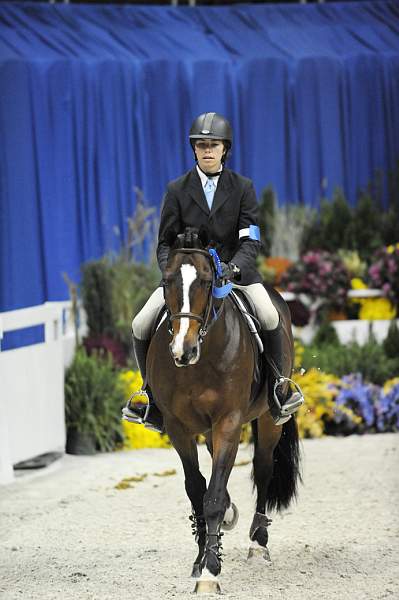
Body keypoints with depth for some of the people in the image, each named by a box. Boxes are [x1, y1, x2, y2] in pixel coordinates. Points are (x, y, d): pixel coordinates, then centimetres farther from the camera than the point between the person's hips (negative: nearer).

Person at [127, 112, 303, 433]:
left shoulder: (243, 188, -1)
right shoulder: (177, 190, 0)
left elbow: (251, 241, -9)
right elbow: (165, 244, 0)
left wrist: (234, 267, -29)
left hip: (235, 271, -1)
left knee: (270, 318, -28)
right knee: (141, 326, -15)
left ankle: (277, 387, -7)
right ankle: (152, 392, 8)